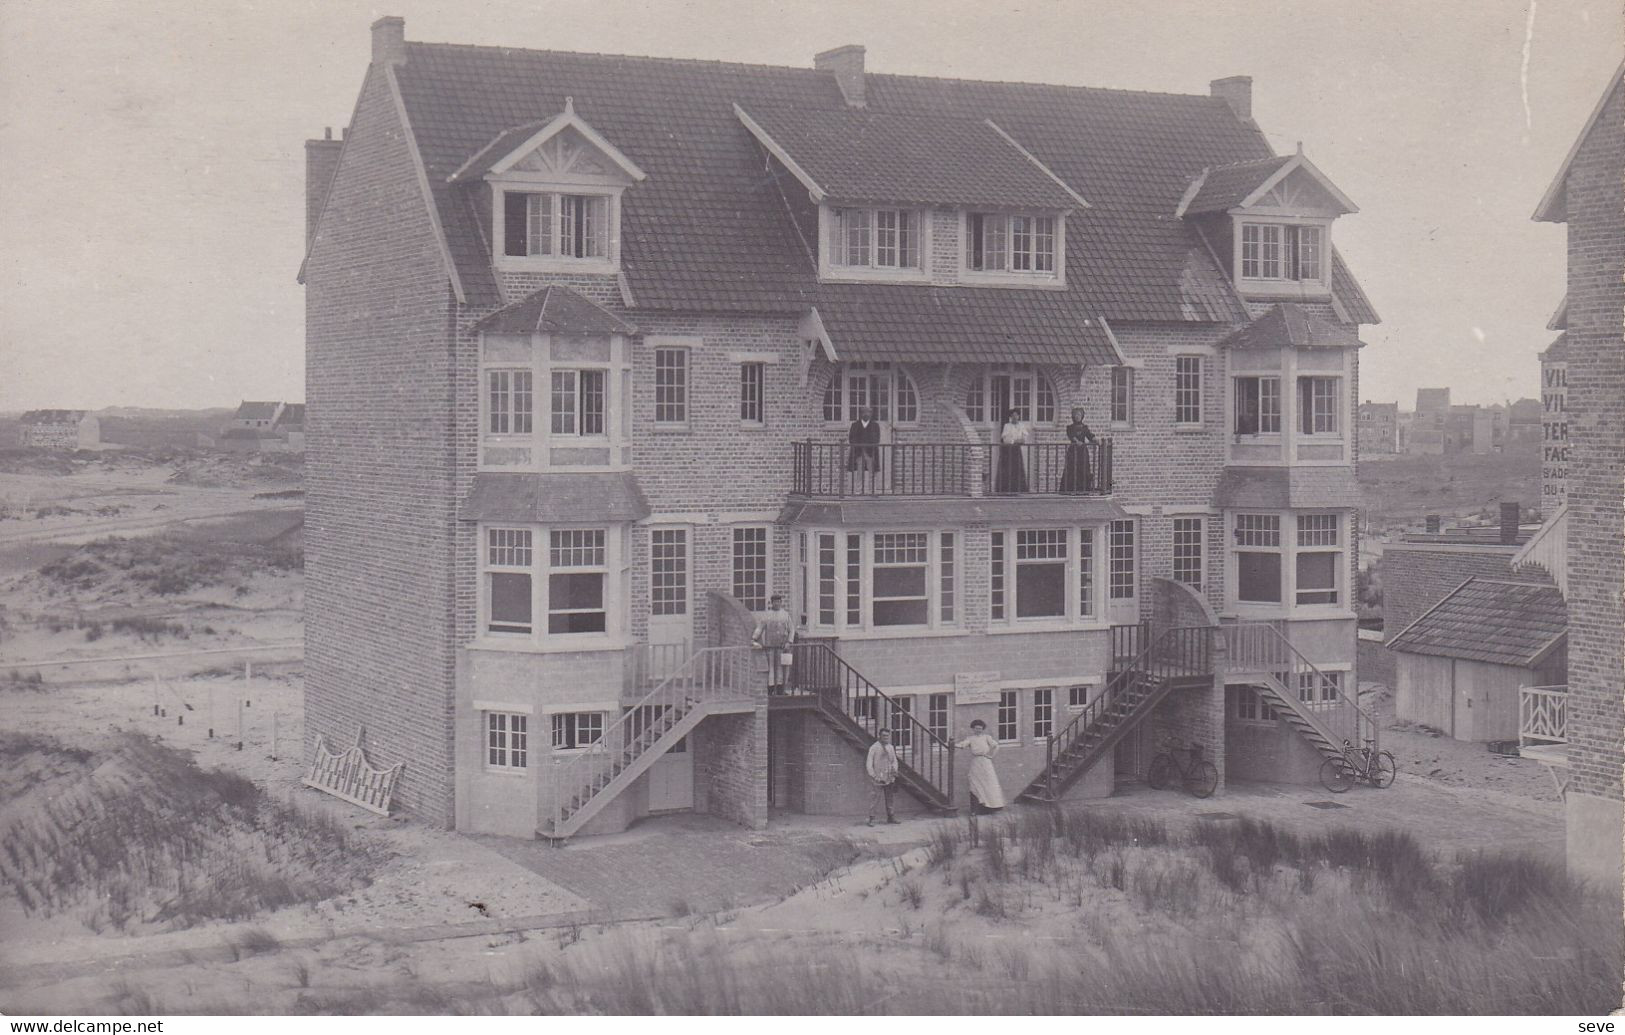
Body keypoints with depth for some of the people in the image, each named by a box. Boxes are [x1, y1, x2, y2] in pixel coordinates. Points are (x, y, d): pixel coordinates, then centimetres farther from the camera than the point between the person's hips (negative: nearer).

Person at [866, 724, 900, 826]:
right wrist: (873, 776, -16)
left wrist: (894, 770, -1)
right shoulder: (874, 748, -7)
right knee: (874, 799, -8)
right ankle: (871, 819, -4)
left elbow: (894, 761, 18)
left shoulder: (890, 747, 10)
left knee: (889, 798, 14)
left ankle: (890, 817, 24)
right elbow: (869, 763, -9)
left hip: (889, 778, 6)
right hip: (878, 779, -6)